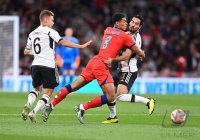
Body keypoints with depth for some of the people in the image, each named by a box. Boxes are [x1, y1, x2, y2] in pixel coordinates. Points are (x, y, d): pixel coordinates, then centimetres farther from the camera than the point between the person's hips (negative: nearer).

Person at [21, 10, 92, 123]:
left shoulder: (32, 34, 15)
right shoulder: (50, 31, -3)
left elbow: (26, 51, 24)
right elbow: (63, 42, -14)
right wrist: (81, 46, -13)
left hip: (36, 65, 6)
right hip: (48, 66, -6)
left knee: (37, 89, 23)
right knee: (48, 93, 2)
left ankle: (28, 104, -5)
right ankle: (34, 113, -11)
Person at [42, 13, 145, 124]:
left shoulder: (107, 30, 17)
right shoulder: (125, 36, -1)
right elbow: (140, 53, 8)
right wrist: (142, 54, 30)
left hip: (94, 61, 8)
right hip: (102, 66, -8)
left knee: (73, 87, 11)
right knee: (110, 97, -7)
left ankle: (50, 106, 9)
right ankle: (82, 108, -8)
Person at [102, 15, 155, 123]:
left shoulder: (135, 38, -16)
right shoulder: (127, 34, 12)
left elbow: (126, 56, -25)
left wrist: (112, 60, -35)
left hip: (129, 71, -9)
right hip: (122, 70, 9)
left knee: (121, 96, -24)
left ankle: (147, 101, -15)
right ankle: (113, 117, 22)